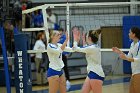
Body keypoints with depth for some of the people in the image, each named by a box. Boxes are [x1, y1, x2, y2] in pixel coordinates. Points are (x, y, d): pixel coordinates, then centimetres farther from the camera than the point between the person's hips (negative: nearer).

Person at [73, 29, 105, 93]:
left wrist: (75, 39, 7)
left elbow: (76, 49, -9)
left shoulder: (92, 48, -17)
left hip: (96, 75, -10)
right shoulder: (94, 47, 11)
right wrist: (84, 41, 29)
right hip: (91, 73, 10)